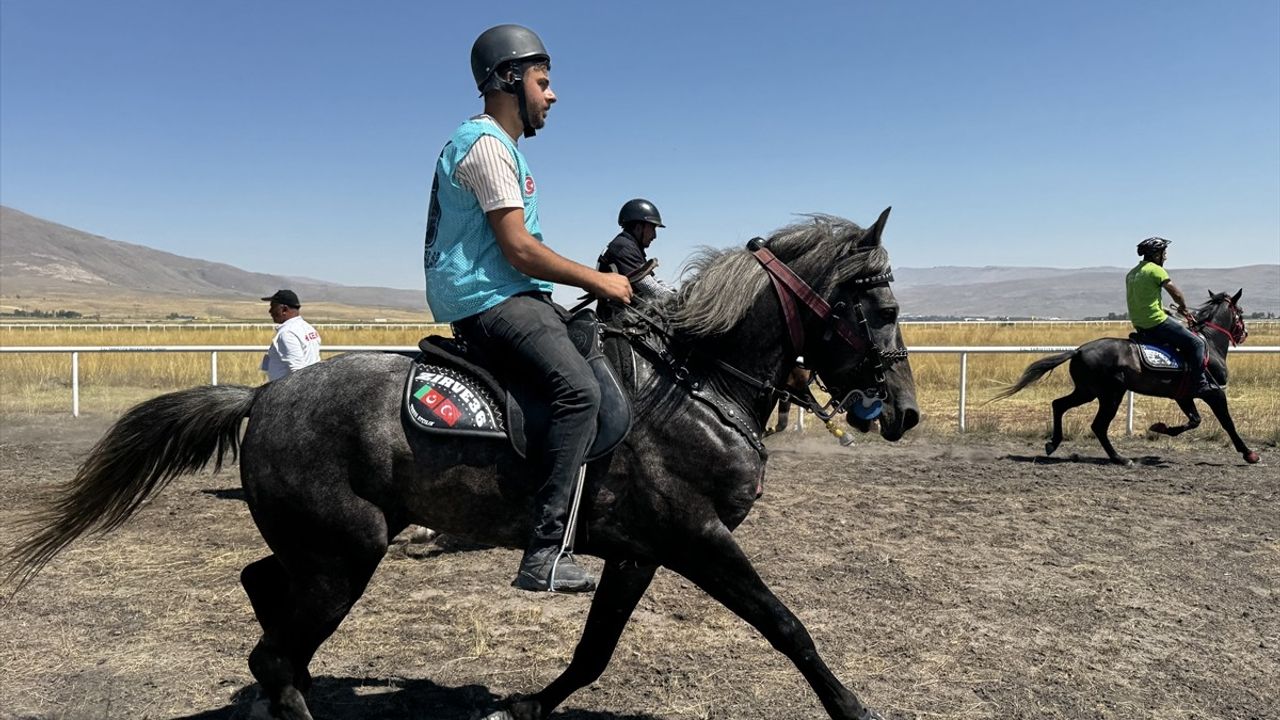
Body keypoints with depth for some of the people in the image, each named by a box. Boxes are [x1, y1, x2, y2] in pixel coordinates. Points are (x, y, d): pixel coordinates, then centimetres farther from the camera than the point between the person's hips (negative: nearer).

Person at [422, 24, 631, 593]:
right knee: (579, 389, -26)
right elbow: (518, 249, -19)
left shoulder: (499, 145, 23)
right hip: (487, 299, -11)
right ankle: (546, 553, -27)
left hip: (506, 295, 11)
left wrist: (592, 282, 19)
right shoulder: (487, 144, -10)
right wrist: (597, 280, -10)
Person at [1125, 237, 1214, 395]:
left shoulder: (1131, 273, 16)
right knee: (1196, 343, -4)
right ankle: (1200, 384, -7)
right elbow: (1176, 293, -7)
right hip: (1156, 322, -9)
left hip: (1139, 326, 9)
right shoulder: (1155, 269, -10)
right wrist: (1183, 308, 12)